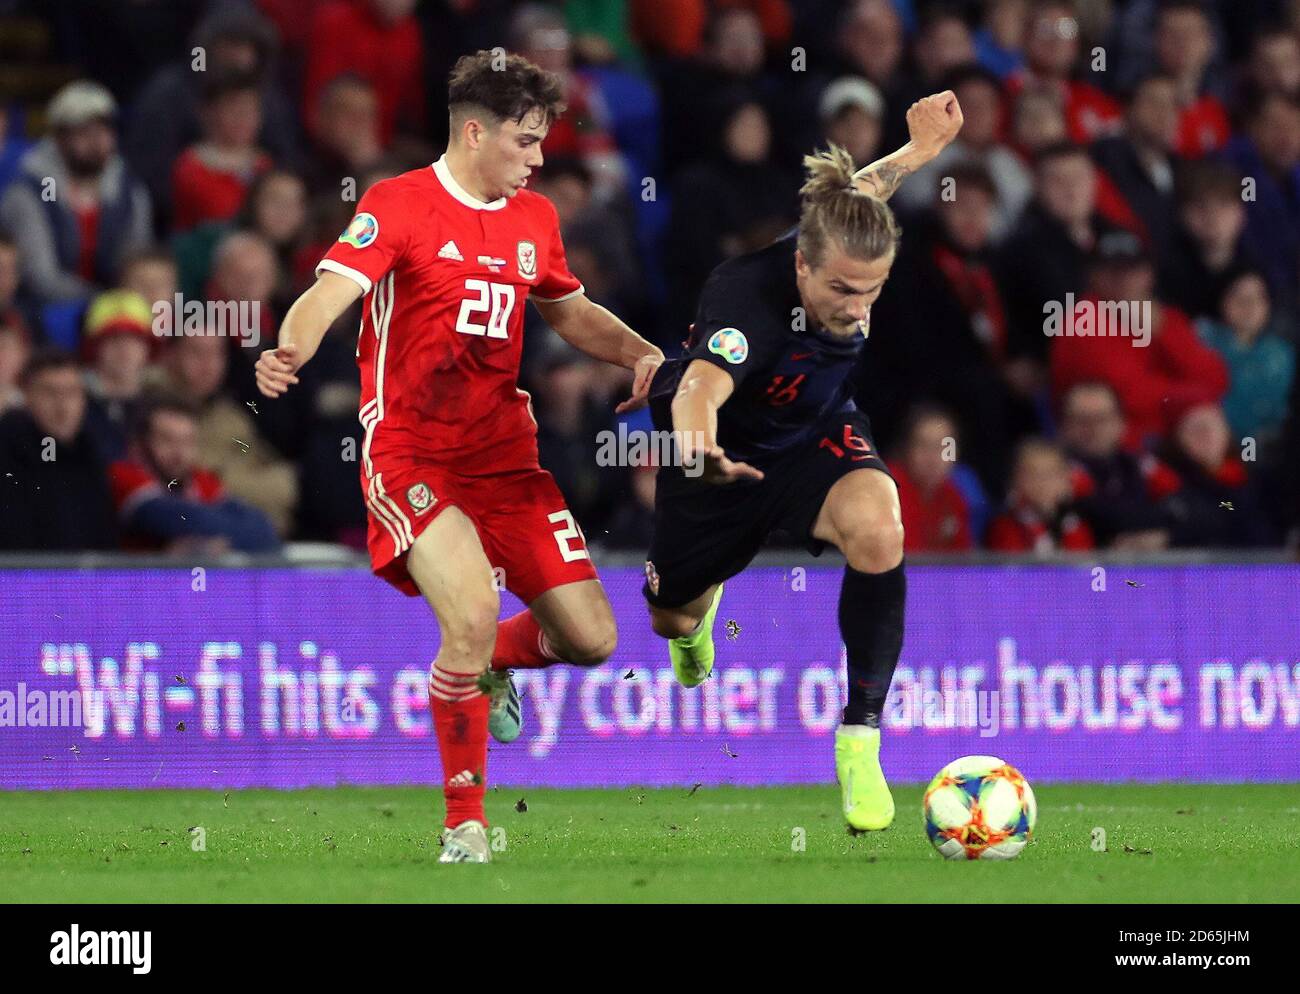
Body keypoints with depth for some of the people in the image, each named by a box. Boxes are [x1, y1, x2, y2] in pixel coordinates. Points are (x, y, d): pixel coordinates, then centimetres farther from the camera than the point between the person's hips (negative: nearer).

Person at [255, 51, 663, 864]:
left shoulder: (535, 218, 11)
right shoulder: (398, 207, -9)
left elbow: (570, 311, 27)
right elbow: (331, 292, -21)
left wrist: (637, 351, 8)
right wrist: (289, 352, -43)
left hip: (506, 453, 6)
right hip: (411, 454, -6)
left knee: (591, 639, -2)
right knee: (473, 617, -27)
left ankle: (489, 664, 34)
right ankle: (464, 825, -10)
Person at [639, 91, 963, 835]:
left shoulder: (852, 251, -26)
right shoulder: (748, 298, -43)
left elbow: (849, 200, 0)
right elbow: (703, 383, -64)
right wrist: (697, 443, -84)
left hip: (816, 439, 2)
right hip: (727, 454, -2)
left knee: (878, 529, -31)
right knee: (673, 617, 20)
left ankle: (861, 740, -17)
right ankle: (702, 608, 64)